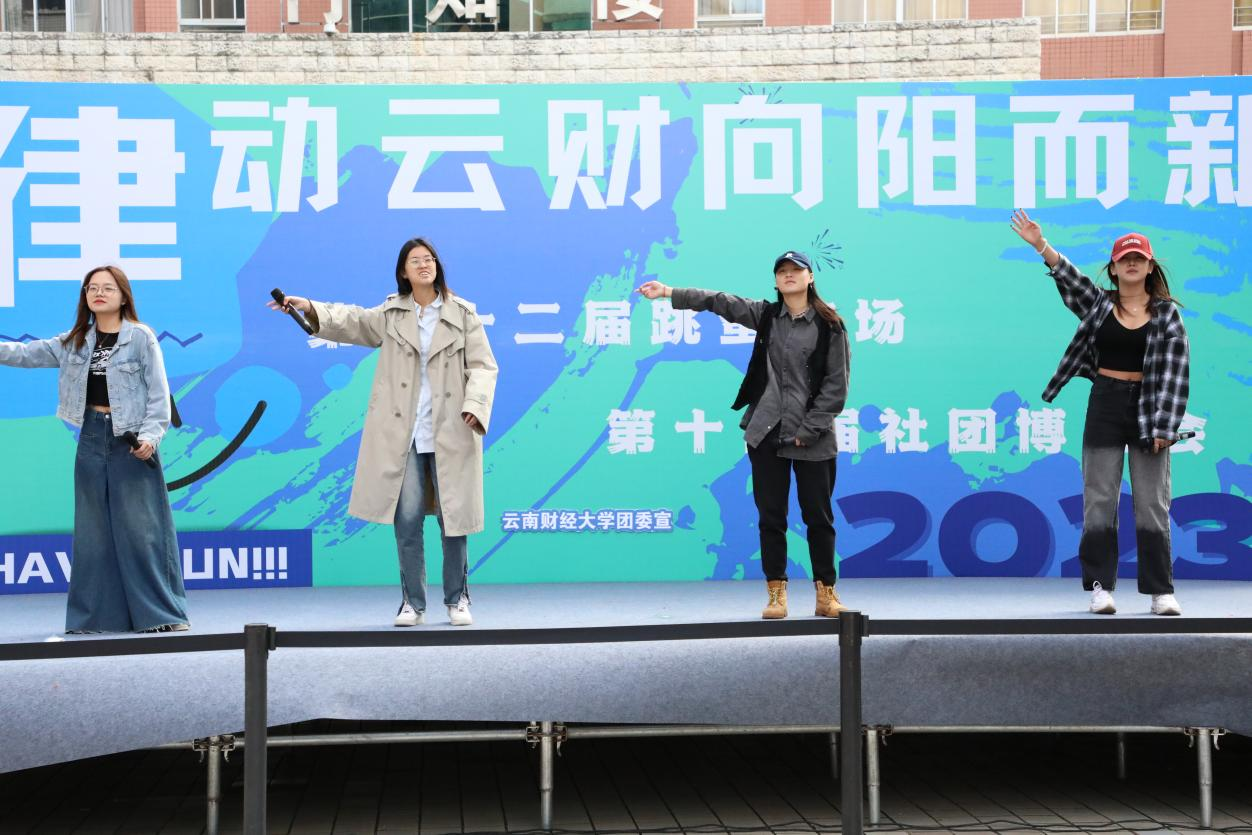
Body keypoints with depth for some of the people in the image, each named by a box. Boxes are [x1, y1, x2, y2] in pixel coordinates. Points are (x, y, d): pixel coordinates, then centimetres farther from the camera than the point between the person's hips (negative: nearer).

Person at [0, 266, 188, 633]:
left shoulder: (141, 337, -5)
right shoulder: (76, 341, 10)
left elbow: (159, 392, -8)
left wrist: (151, 434, -18)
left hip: (131, 439, -5)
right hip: (92, 437, 5)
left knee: (141, 528, -5)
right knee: (93, 530, 8)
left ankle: (162, 612, 1)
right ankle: (96, 614, 14)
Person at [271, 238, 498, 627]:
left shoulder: (462, 314, 4)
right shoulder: (392, 314, 12)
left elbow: (482, 365, 0)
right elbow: (352, 320, 7)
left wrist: (475, 405, -15)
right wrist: (310, 308, -9)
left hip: (450, 433, -1)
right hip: (403, 434, 1)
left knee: (453, 518, 2)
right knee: (406, 519, -1)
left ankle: (457, 600, 16)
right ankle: (412, 603, 9)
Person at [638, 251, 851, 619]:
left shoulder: (829, 325, -3)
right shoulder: (766, 315, 8)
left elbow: (836, 384, -5)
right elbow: (720, 302, -1)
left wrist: (808, 430, -10)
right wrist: (669, 293, -10)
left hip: (812, 438, -3)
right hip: (767, 433, 3)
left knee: (819, 516, 3)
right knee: (771, 516, 4)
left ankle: (826, 595, 12)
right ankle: (776, 595, 10)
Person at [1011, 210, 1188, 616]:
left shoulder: (1166, 312, 1)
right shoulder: (1098, 303, 6)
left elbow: (1175, 370, -4)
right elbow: (1069, 277, -10)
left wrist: (1164, 426, -11)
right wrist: (1041, 245, -26)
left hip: (1147, 407, -1)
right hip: (1105, 404, 1)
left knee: (1153, 502, 1)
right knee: (1100, 498, 2)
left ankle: (1161, 590, 7)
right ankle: (1101, 587, 7)